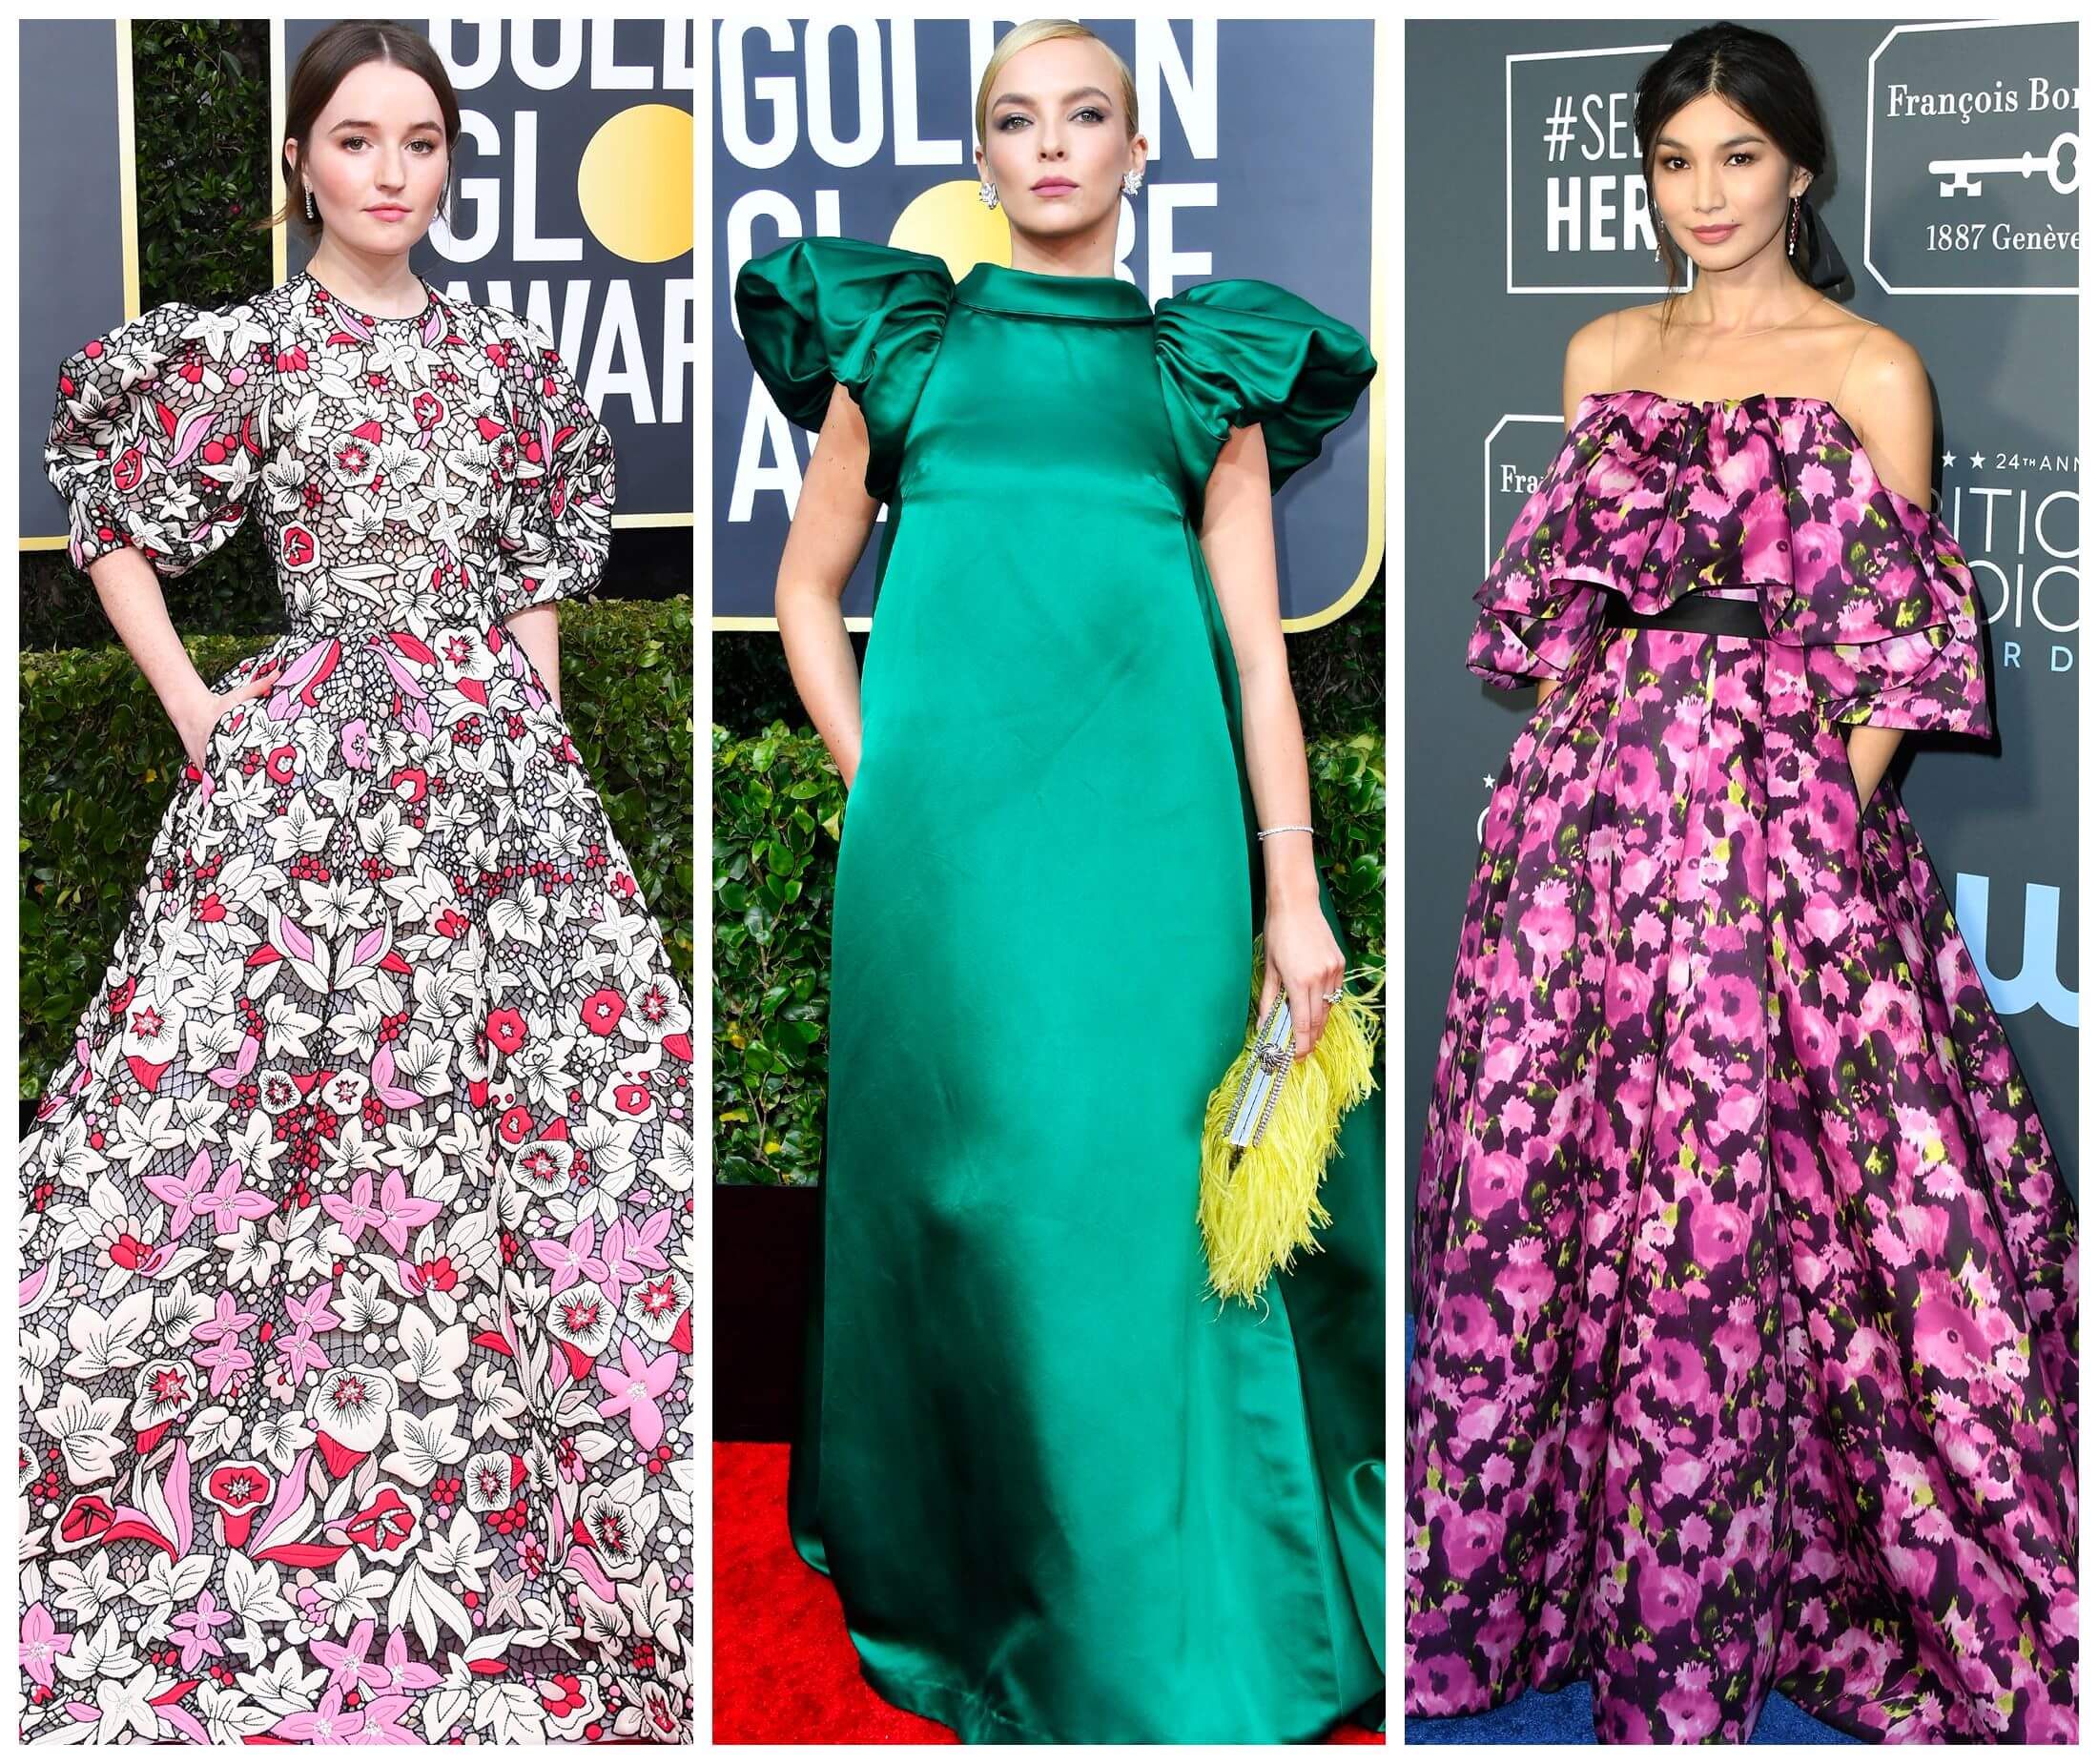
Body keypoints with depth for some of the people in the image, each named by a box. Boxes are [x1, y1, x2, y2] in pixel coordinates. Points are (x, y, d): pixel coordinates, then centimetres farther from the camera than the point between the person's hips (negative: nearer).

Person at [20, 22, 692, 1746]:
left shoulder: (504, 355, 12)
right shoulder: (244, 349, 2)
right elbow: (121, 540, 8)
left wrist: (537, 735, 10)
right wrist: (205, 726, 1)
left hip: (496, 763, 3)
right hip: (306, 764, -3)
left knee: (539, 1088, 2)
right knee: (265, 1091, -3)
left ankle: (509, 1502, 14)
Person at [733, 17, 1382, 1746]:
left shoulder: (1201, 370, 13)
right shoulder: (902, 340, 13)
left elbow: (1256, 640, 7)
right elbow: (808, 590, 17)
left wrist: (1292, 889, 0)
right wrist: (873, 783, 3)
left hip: (1150, 825, 0)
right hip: (943, 826, 0)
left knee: (1139, 1188, -1)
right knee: (966, 1184, 2)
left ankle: (1157, 1634, 11)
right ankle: (960, 1578, 18)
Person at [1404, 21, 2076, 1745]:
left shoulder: (1873, 370, 0)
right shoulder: (1600, 356, 12)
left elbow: (1896, 639, -1)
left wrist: (1824, 827, -8)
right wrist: (1579, 792, 8)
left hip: (1785, 819, -4)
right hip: (1588, 807, 4)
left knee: (1750, 1195, -3)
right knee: (1550, 1167, 5)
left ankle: (1717, 1607, 11)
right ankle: (1544, 1563, 22)